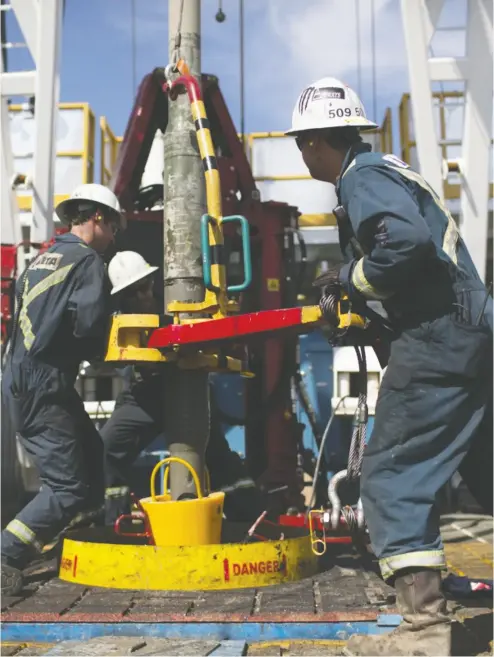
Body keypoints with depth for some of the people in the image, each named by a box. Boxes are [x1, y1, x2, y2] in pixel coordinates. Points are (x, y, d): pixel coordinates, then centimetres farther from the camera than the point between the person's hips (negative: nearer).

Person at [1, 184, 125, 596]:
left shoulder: (44, 258, 18)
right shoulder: (88, 260, -8)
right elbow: (89, 324, -21)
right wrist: (93, 352, 1)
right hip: (43, 388, -10)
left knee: (92, 458, 19)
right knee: (70, 486, -6)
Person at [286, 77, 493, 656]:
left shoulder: (362, 177, -9)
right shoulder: (383, 170, 21)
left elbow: (407, 241, -27)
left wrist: (353, 280, -12)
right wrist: (349, 287, 13)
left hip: (437, 338, -10)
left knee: (392, 476, -7)